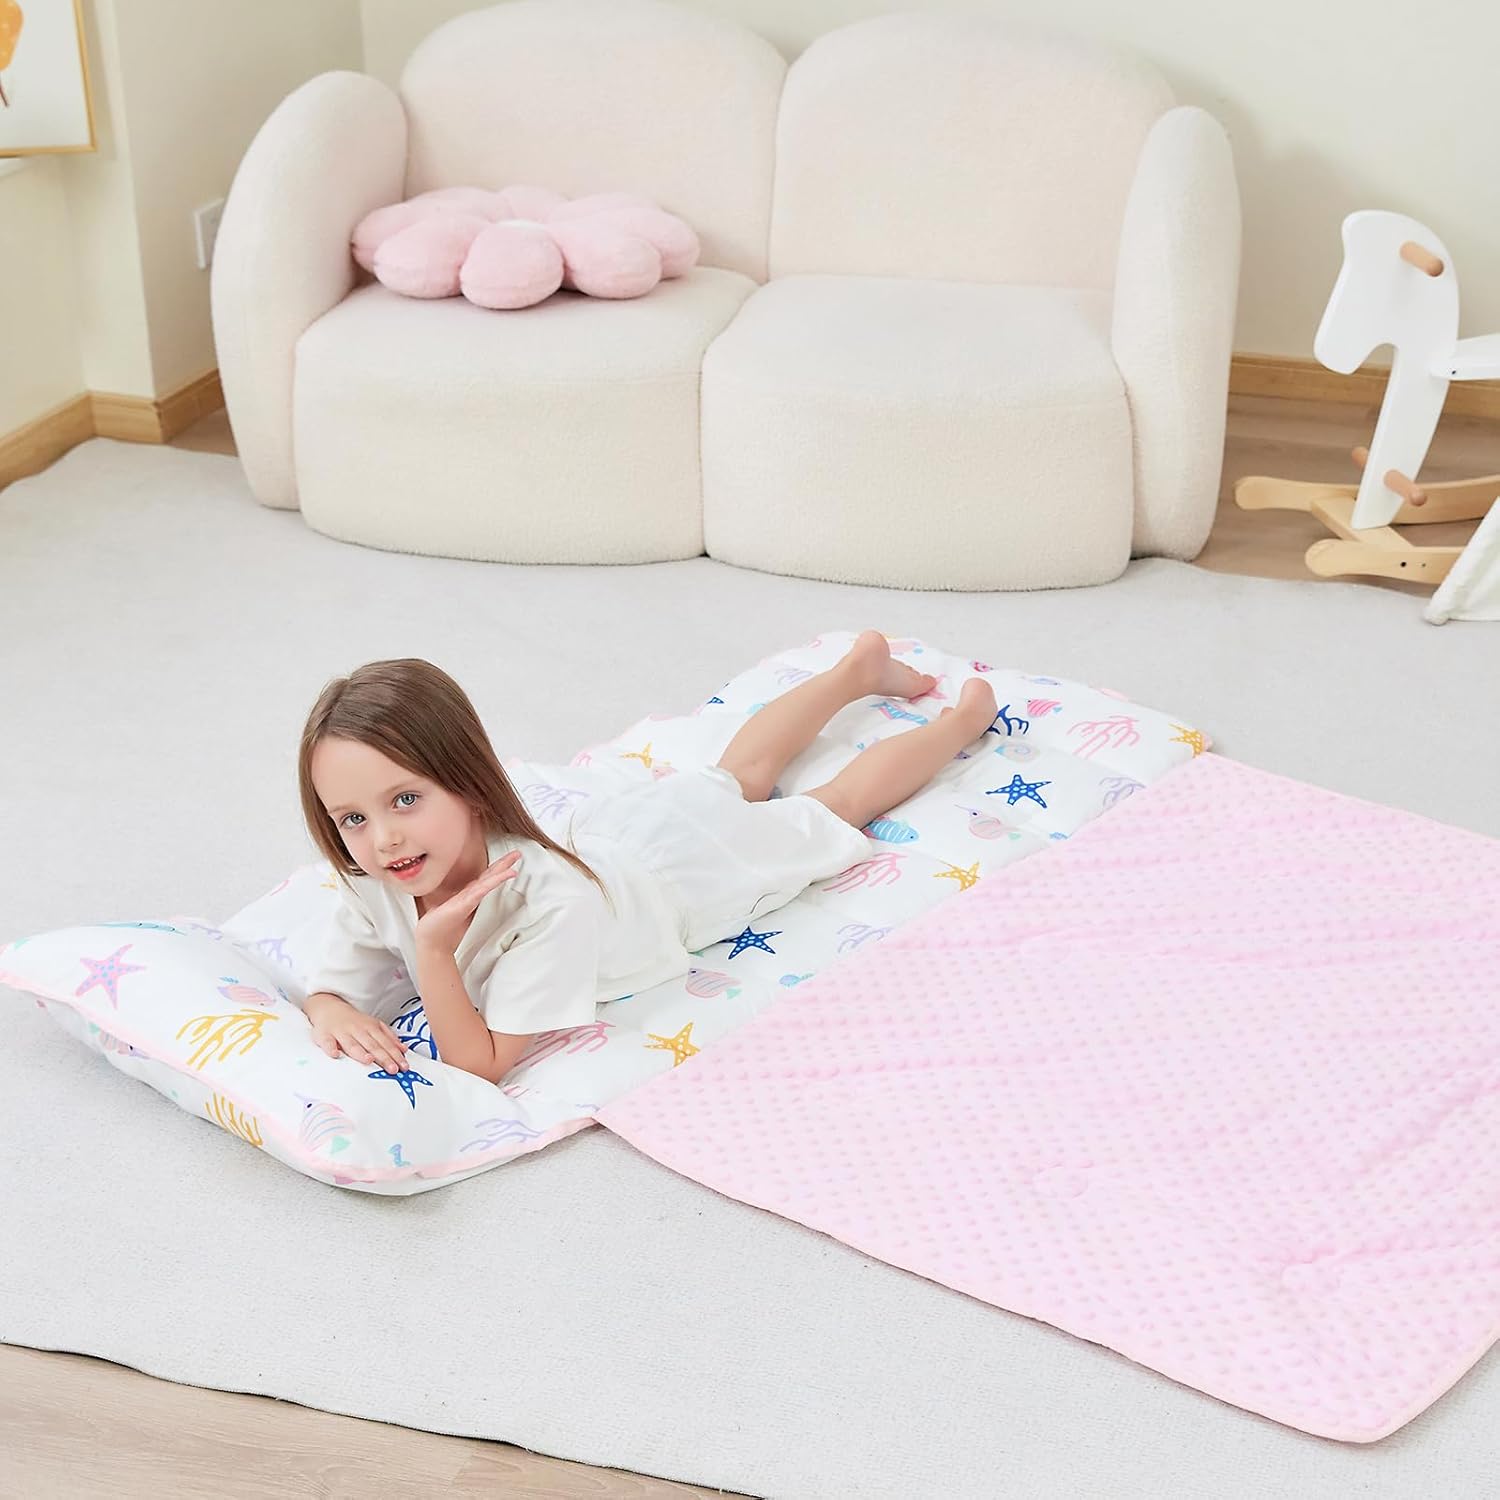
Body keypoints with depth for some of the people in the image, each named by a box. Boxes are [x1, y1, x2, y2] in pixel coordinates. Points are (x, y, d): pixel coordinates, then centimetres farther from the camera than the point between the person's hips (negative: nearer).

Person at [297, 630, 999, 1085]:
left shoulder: (546, 899, -49)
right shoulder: (372, 890, -32)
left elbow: (483, 1064, -44)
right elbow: (324, 991, -21)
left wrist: (433, 952, -56)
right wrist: (336, 1019, -44)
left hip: (697, 857, -5)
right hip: (616, 822, 5)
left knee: (830, 808, 22)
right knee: (736, 775, 33)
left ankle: (968, 713, 45)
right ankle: (859, 666, 55)